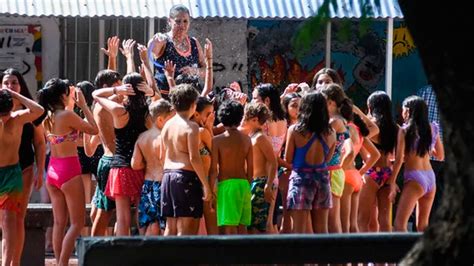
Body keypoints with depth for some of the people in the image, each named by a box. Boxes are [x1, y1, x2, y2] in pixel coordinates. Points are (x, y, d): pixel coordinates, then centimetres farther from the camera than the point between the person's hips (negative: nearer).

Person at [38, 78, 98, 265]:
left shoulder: (48, 118, 5)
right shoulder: (67, 115, -16)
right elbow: (94, 130, -7)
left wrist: (73, 104, 22)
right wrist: (83, 105, -2)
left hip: (52, 171, 8)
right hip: (69, 170, -8)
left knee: (59, 222, 11)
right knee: (77, 223, -1)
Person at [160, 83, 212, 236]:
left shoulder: (167, 125, 11)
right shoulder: (190, 127, -11)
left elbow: (164, 155, 13)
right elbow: (194, 158, -16)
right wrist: (206, 184, -13)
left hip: (168, 175, 7)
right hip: (186, 175, -7)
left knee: (171, 226, 10)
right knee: (187, 227, -6)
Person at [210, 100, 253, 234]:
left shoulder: (217, 140, -7)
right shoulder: (246, 139, 5)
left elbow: (214, 169, -9)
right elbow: (250, 168, 9)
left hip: (226, 184, -5)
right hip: (244, 184, 5)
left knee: (230, 228, -7)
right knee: (242, 227, 10)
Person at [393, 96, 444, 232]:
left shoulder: (405, 130, -6)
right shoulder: (432, 129, 8)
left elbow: (399, 159, -10)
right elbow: (440, 156, 18)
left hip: (414, 178, -6)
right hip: (431, 177, 6)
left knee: (399, 224, -7)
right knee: (423, 226, 14)